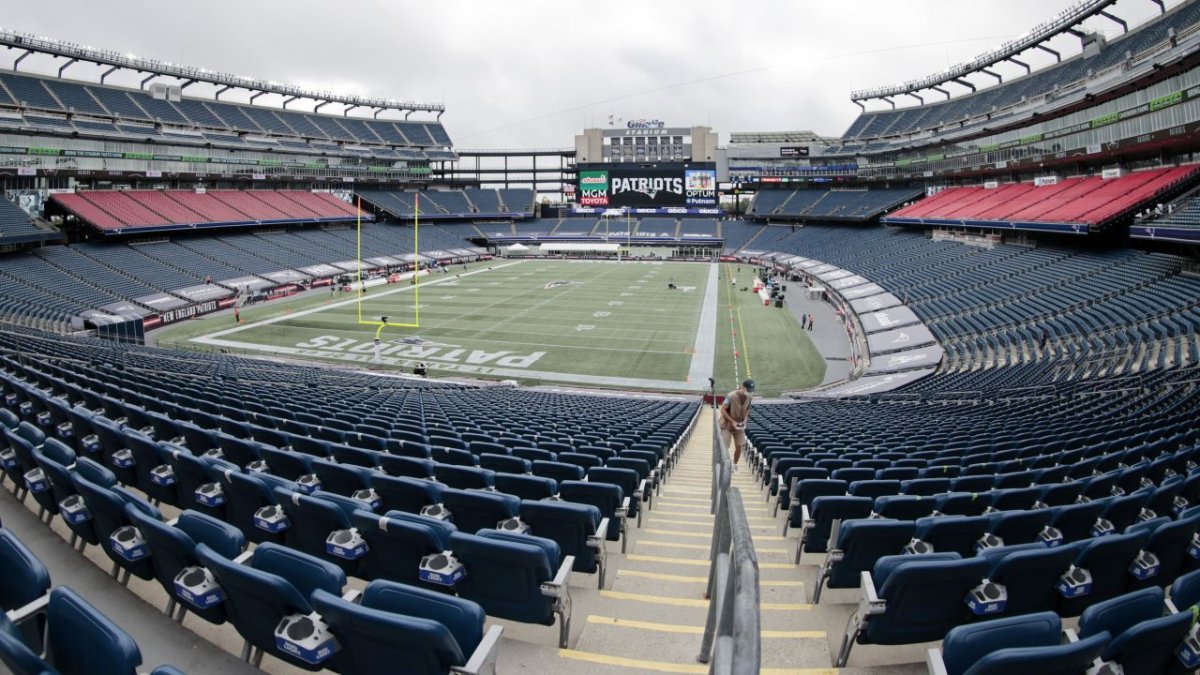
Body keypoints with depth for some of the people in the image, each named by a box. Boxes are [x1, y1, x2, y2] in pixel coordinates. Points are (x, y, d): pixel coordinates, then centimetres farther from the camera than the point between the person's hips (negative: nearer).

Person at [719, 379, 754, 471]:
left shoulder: (748, 397, -4)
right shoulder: (731, 396, -24)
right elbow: (723, 410, -20)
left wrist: (745, 420, -4)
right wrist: (732, 421, -23)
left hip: (740, 426, 5)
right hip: (727, 425, -5)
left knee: (740, 446, 5)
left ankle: (735, 465, 23)